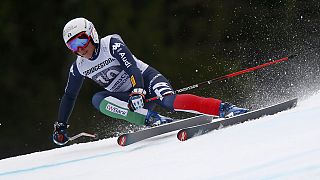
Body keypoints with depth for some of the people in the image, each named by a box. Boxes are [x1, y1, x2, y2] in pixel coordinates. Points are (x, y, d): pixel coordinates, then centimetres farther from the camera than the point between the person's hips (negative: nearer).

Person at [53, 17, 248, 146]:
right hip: (128, 98, 6)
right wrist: (61, 126, 18)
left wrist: (137, 92, -41)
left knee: (169, 101, -37)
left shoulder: (111, 44, -14)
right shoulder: (79, 67, 4)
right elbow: (69, 96, 17)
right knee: (98, 100, -24)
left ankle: (224, 108, -45)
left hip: (147, 79, -6)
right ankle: (151, 119, -34)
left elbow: (132, 69, -25)